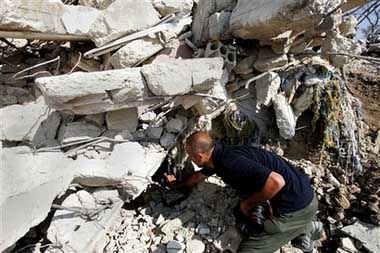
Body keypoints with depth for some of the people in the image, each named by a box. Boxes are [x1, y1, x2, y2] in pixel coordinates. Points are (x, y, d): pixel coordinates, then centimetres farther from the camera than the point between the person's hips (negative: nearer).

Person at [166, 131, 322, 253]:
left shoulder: (230, 163, -28)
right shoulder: (219, 158, 3)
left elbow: (276, 181, -35)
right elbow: (198, 175, 23)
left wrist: (247, 204, -19)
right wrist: (178, 185, 39)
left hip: (297, 208, -9)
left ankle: (303, 230, 6)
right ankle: (304, 228, 20)